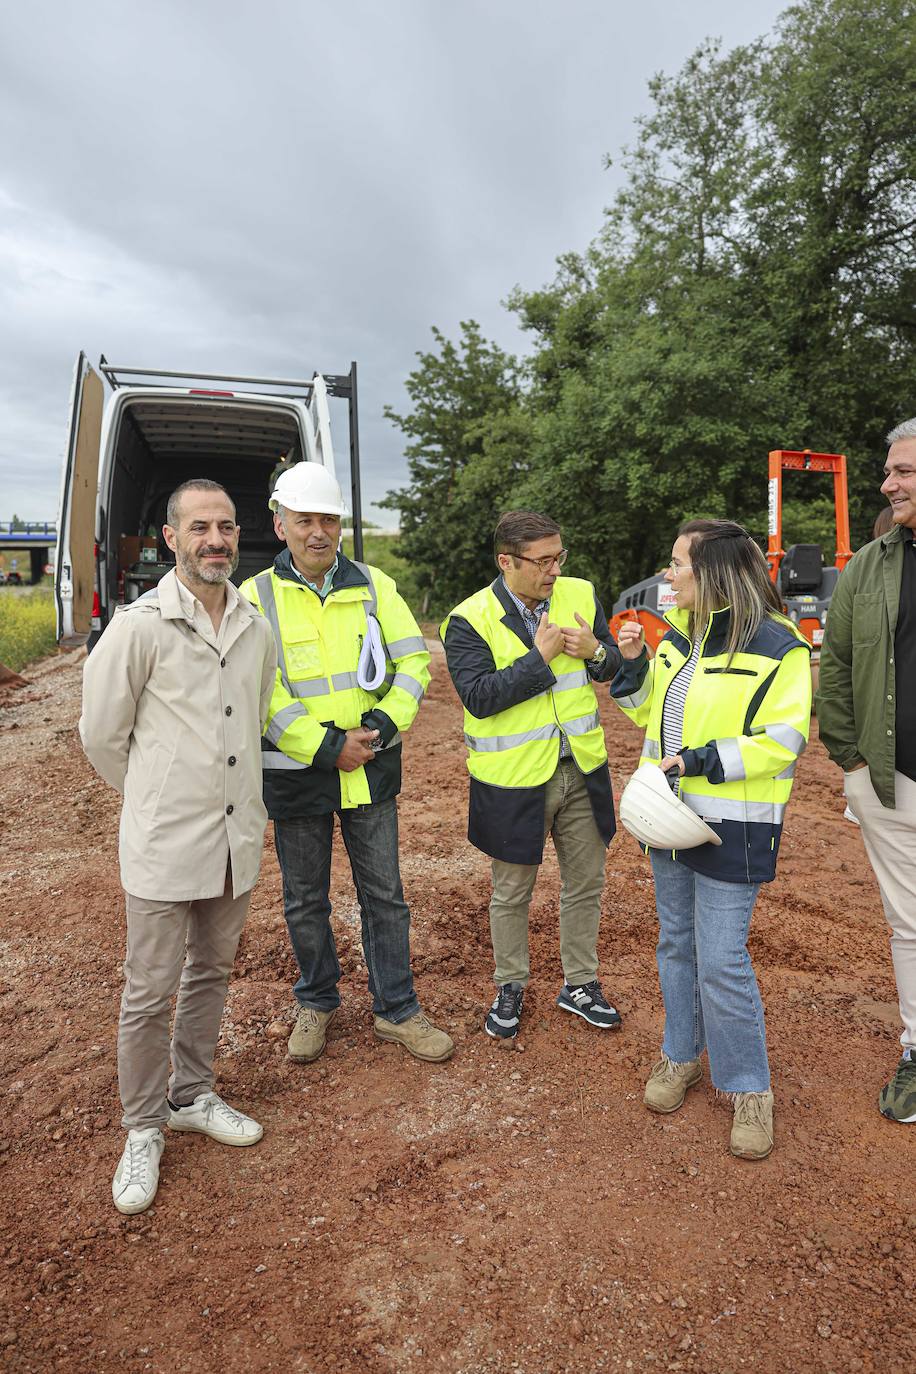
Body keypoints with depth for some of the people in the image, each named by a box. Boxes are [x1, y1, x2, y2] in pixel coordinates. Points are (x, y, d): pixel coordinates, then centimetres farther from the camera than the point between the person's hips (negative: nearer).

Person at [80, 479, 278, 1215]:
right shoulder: (140, 626, -13)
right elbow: (101, 734, -5)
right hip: (165, 846, -5)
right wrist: (160, 798, 5)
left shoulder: (257, 630, 2)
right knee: (149, 995, 7)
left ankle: (192, 1097, 40)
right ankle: (144, 1132, 29)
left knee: (211, 975, 19)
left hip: (238, 839, 5)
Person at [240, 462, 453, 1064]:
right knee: (305, 900, 15)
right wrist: (327, 746, -18)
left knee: (385, 895, 10)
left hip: (372, 768, 2)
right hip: (297, 773, -1)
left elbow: (414, 661, -2)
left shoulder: (374, 584, 2)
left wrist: (380, 727, -14)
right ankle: (317, 1002, 37)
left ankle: (397, 1010, 27)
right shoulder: (256, 596, -5)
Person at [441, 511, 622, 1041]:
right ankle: (510, 987, 36)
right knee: (512, 893, 14)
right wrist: (540, 656, -23)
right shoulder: (469, 620, -14)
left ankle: (580, 984, 38)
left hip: (582, 769, 4)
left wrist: (595, 651, -15)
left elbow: (614, 667, 8)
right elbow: (479, 697, -23)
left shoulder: (581, 595, 0)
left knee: (586, 883, 17)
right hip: (513, 778, -4)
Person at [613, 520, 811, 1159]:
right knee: (678, 945, 18)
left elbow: (782, 741, -15)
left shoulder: (776, 646, -14)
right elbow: (652, 711, 15)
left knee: (722, 961, -2)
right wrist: (633, 664, -1)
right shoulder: (678, 635, 7)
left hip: (732, 825, -6)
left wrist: (705, 760, -23)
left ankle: (749, 1087, 20)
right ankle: (681, 1055, 37)